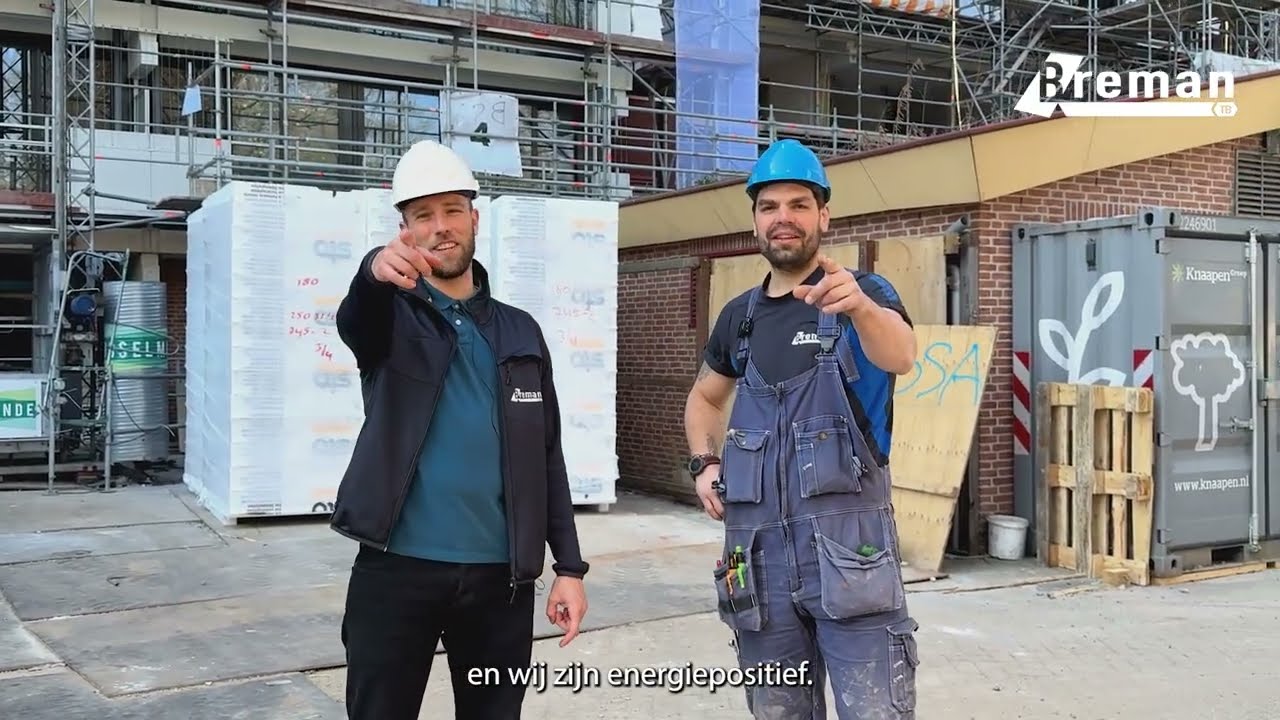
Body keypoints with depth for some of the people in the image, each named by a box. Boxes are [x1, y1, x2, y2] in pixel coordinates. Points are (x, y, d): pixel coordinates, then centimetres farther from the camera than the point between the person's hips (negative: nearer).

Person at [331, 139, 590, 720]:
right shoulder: (391, 314, 1)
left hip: (501, 575, 2)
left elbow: (547, 456, 9)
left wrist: (569, 565, 3)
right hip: (397, 570, -2)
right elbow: (354, 320, -24)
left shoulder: (520, 332, 9)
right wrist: (375, 270, -47)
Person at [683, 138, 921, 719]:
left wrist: (859, 306, -48)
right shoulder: (739, 315, 10)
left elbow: (901, 356, -27)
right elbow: (704, 396, 27)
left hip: (848, 543, -4)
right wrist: (705, 463, 8)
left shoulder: (861, 293, -4)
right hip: (758, 547, 5)